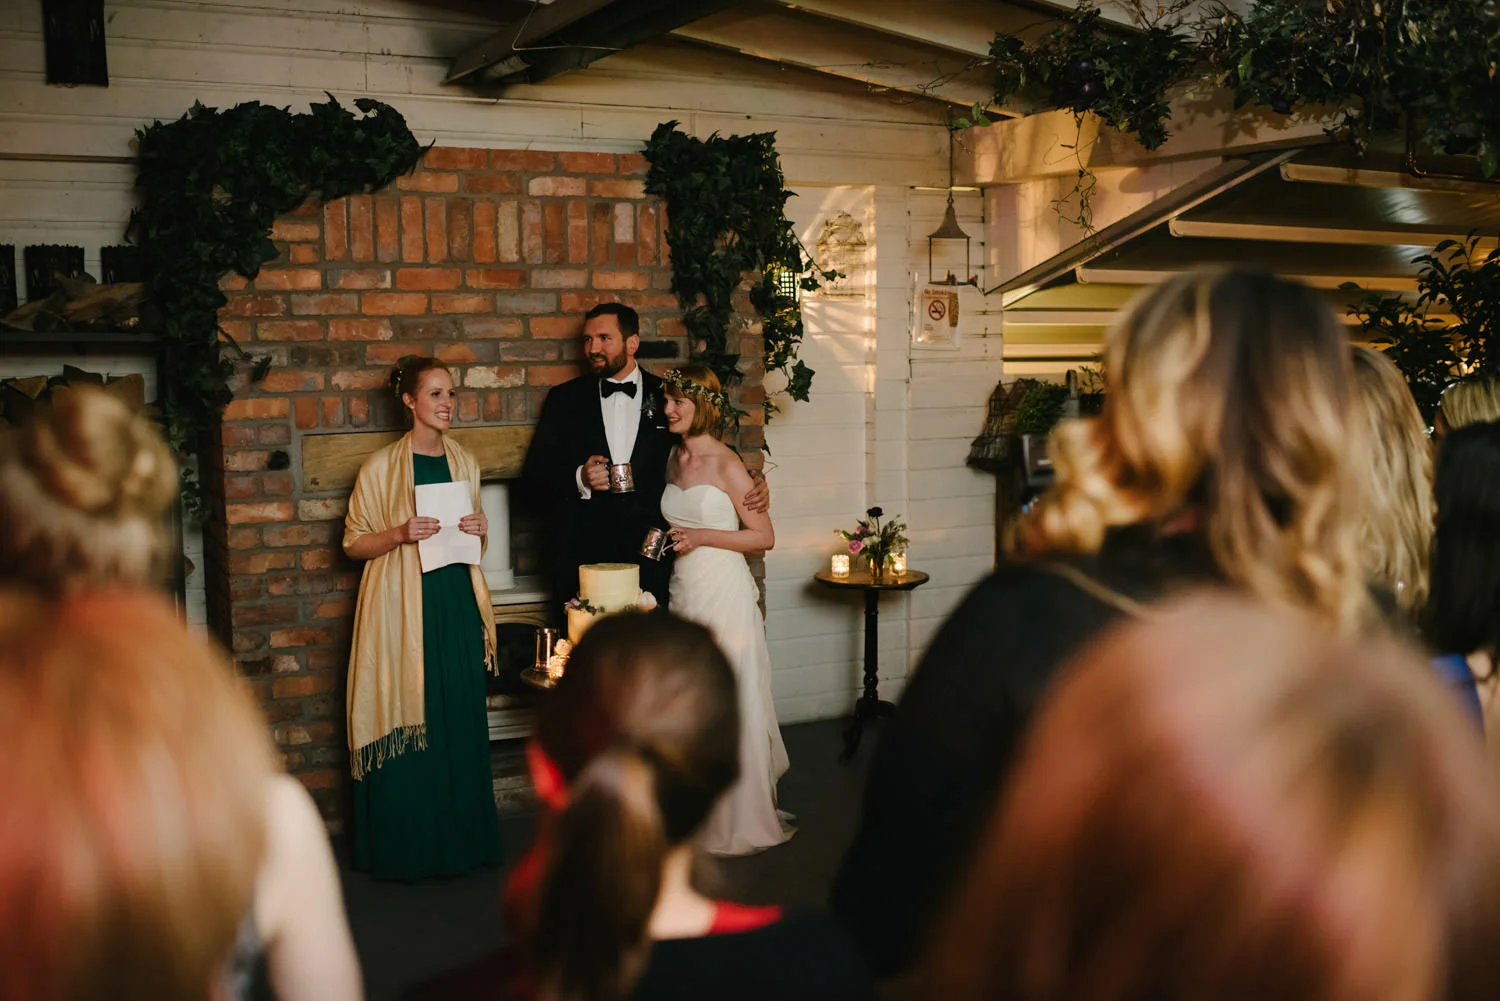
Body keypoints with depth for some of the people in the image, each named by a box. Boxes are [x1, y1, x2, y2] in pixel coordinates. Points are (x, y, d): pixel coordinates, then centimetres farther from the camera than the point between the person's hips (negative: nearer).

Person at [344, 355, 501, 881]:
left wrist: (478, 531, 1)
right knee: (406, 720, -2)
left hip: (457, 605, 4)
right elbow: (354, 543, -1)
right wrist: (401, 533, -17)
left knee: (460, 717, 7)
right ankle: (405, 848, 10)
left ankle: (459, 837, 19)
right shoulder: (381, 467, -4)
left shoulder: (464, 463, 11)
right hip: (403, 607, -4)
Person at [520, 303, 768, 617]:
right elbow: (533, 476, 5)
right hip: (580, 563, 0)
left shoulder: (665, 397, 7)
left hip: (648, 565, 0)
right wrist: (579, 479, -14)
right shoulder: (564, 399, 8)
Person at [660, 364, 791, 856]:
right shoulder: (674, 459, 10)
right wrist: (666, 538, 7)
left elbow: (765, 536, -9)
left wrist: (702, 537, -16)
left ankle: (740, 819, 13)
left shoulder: (727, 465, -10)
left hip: (723, 594, -7)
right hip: (684, 593, 7)